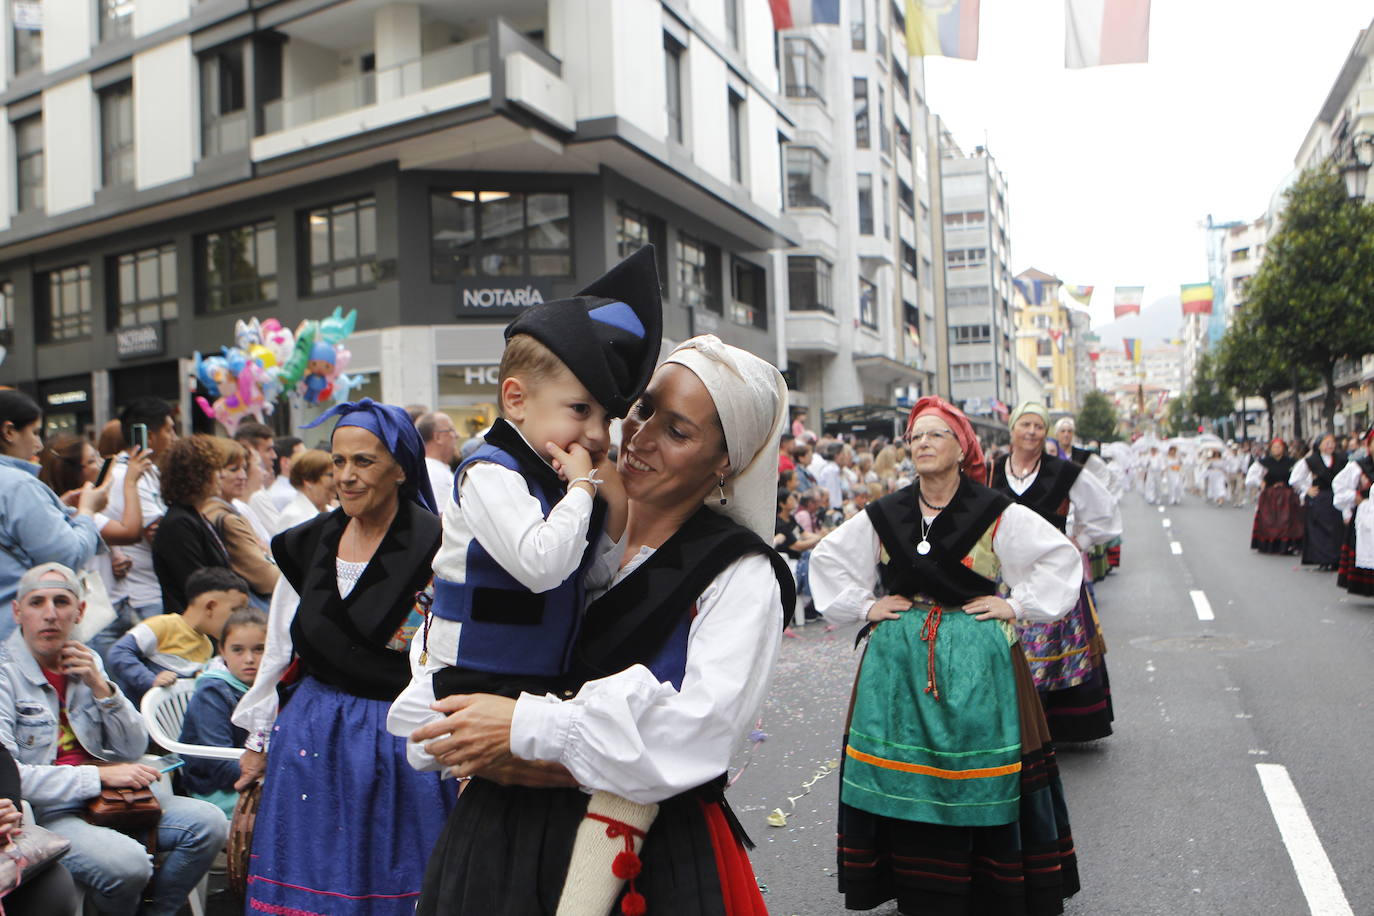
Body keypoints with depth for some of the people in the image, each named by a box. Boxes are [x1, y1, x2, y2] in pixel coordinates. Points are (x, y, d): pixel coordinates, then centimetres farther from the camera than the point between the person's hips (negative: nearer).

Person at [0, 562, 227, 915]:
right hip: (44, 814, -6)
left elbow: (134, 748, 9)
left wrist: (100, 686, -5)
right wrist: (99, 775, -19)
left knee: (207, 822, -13)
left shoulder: (85, 662, 11)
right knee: (127, 862, -31)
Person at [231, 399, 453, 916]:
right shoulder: (310, 544, 5)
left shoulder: (435, 548, -13)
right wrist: (259, 740, 16)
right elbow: (280, 649, 13)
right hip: (312, 735, 5)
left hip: (400, 737, -5)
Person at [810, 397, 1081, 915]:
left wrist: (1016, 605, -4)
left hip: (974, 658, -2)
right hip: (899, 657, 3)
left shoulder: (996, 514, -4)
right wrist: (865, 605, 6)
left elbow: (1062, 556, 1)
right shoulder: (884, 516, 5)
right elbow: (827, 558, 16)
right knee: (903, 778, 5)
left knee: (975, 773, -1)